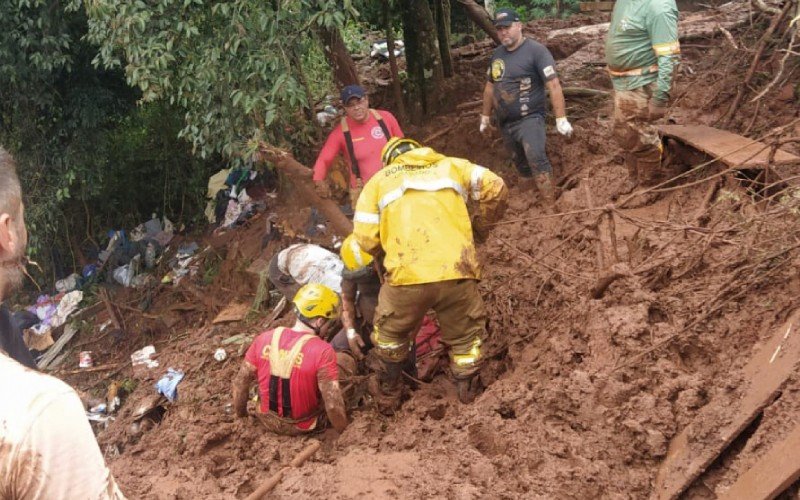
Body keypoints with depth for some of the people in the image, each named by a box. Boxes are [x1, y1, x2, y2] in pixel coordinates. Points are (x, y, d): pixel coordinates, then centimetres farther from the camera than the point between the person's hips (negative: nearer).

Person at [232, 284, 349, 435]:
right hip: (304, 427, -4)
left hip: (268, 421, 4)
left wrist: (241, 416, 14)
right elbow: (333, 406, -25)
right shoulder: (323, 351, -26)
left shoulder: (264, 339, -12)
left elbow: (240, 383, -3)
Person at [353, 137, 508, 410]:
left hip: (406, 276, 0)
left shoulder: (378, 180, 17)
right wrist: (480, 226, 23)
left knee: (390, 334, 27)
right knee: (465, 337, 21)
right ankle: (469, 395, 28)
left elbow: (366, 238, 9)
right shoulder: (451, 165, 20)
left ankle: (388, 393, 41)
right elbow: (495, 188, 8)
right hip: (457, 272, 0)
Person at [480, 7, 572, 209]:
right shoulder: (497, 54, 9)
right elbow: (490, 86, 22)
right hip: (505, 122, 7)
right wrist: (485, 116, 25)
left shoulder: (536, 50, -12)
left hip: (530, 118, -7)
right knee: (521, 163, 13)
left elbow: (553, 85, -16)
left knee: (536, 159, -23)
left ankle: (551, 207, -24)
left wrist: (561, 119, -21)